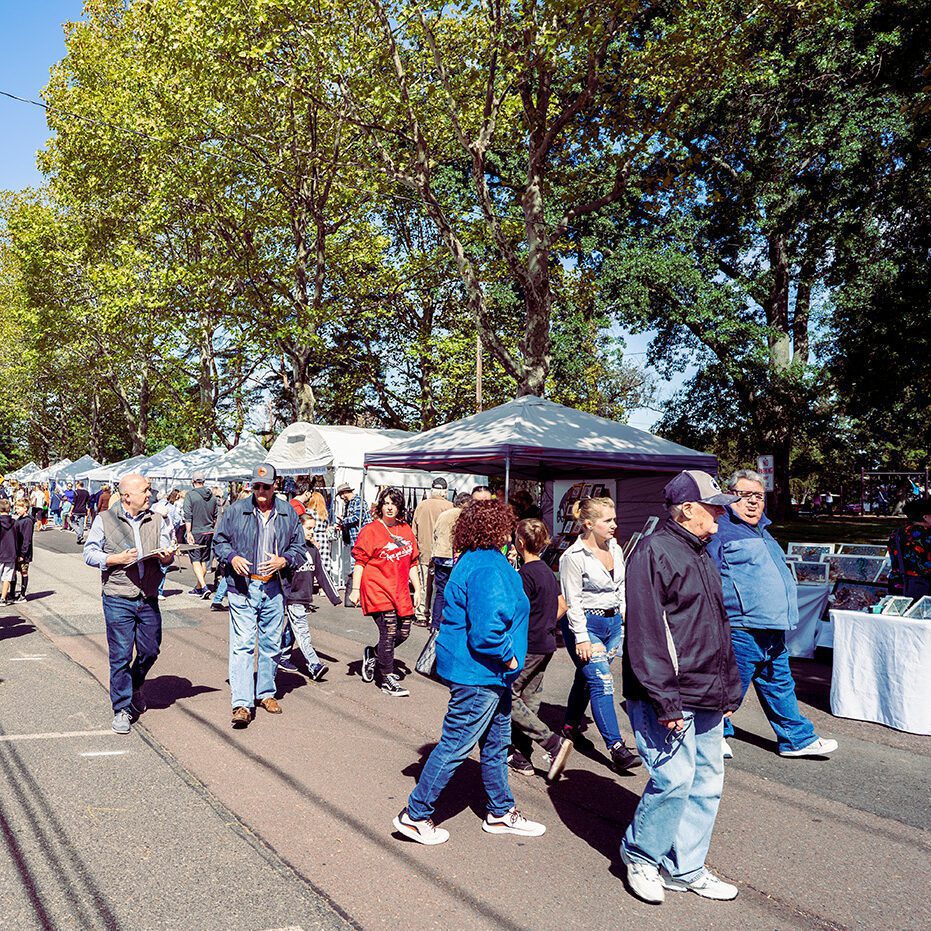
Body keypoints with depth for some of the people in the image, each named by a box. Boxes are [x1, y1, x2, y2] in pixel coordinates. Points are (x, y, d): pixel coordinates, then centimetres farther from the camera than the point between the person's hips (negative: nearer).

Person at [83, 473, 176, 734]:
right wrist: (116, 559, -15)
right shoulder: (105, 520, 1)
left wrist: (167, 556, -18)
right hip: (118, 599, -3)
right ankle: (122, 709, 13)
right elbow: (89, 553, 0)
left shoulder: (157, 521, 9)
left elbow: (167, 555, 5)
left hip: (149, 599, 3)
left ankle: (135, 684, 41)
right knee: (121, 656, -1)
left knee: (150, 651, 10)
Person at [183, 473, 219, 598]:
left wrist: (188, 532, -13)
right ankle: (198, 588, 22)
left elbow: (188, 517, -15)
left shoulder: (190, 496, -10)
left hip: (196, 532, -5)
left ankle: (204, 587, -16)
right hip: (209, 532, 5)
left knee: (195, 560, -2)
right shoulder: (212, 496, 6)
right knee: (204, 560, 12)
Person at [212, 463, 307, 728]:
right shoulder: (236, 510, 1)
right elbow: (219, 541, 8)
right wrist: (232, 557, -11)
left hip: (275, 588, 3)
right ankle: (242, 703, -5)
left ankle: (266, 692, 28)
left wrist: (284, 560, -8)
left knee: (271, 643, 12)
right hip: (243, 586, -3)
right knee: (242, 644, -7)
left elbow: (300, 548, 11)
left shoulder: (288, 513, 6)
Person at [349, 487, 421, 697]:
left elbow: (412, 562, 17)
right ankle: (388, 679, 5)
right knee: (389, 631, -9)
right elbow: (360, 561, -4)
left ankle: (372, 655, 31)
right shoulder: (371, 530, -3)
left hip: (400, 591, 6)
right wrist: (355, 589, -9)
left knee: (403, 632, 6)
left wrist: (417, 589, 13)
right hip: (377, 589, -6)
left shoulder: (406, 530, 12)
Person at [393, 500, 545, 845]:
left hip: (491, 674, 11)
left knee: (496, 742, 21)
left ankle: (500, 812, 36)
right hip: (478, 674, -11)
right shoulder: (486, 568, -24)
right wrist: (508, 657, -15)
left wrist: (507, 659, 17)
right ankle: (415, 815, 16)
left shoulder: (476, 560, 9)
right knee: (456, 745, 2)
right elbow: (487, 631, -31)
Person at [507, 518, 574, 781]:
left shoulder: (526, 573, -17)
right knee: (529, 700, 13)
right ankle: (521, 756, 19)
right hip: (546, 645, 9)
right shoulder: (547, 571, 10)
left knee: (508, 696, -1)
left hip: (528, 647, -9)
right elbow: (562, 606, 18)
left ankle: (553, 743, -8)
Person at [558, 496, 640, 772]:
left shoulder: (615, 549, 7)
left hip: (612, 622, 7)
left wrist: (623, 622, 13)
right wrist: (582, 638, -16)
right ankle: (617, 748, -10)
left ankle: (571, 726, 36)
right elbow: (572, 601, -14)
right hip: (585, 623, -7)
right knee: (602, 682, -12)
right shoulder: (573, 557, -14)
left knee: (587, 677, 17)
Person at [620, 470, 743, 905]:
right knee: (674, 777, -10)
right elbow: (646, 633, -20)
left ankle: (686, 868, 26)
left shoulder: (703, 556, 17)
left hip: (707, 699, 9)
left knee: (706, 783, 12)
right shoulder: (654, 551, -14)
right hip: (668, 696, -9)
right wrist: (665, 701, -22)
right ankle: (641, 856, 14)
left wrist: (729, 688, 19)